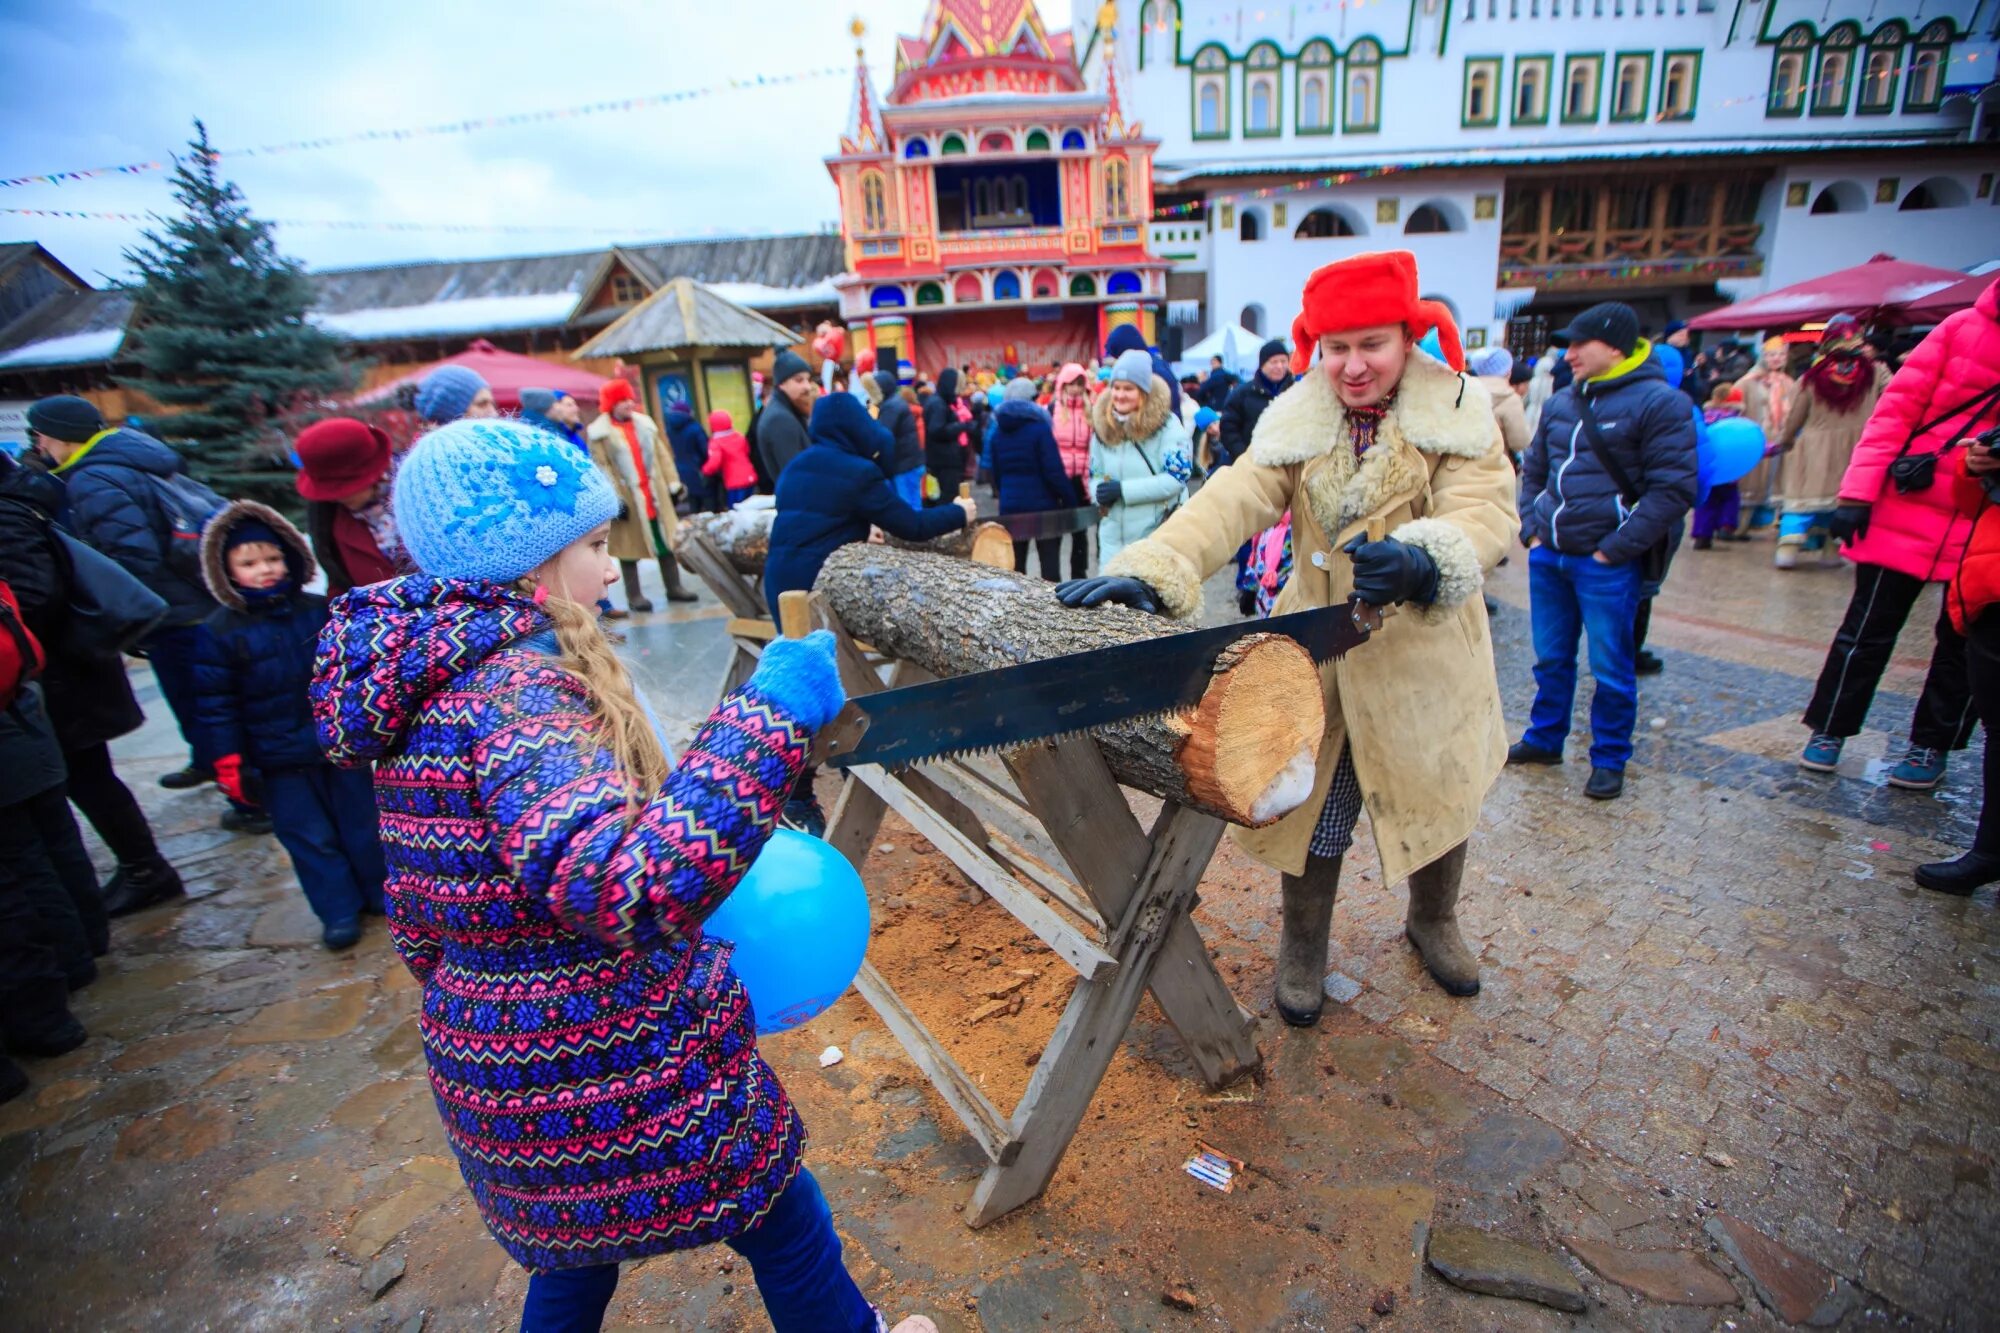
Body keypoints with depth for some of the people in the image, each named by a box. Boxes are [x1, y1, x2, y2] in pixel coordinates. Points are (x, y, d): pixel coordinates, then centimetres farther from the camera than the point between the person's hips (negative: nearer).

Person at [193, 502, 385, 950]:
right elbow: (216, 705, -5)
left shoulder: (319, 611, -1)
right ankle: (339, 911, 19)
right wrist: (231, 762, -6)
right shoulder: (220, 632, -7)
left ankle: (382, 893, 27)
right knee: (309, 836, 7)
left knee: (362, 822, 12)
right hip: (279, 761, -1)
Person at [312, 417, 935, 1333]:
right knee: (779, 1219, 17)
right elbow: (628, 888, -44)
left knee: (581, 1250, 33)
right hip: (613, 1072, -8)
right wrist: (767, 716, -43)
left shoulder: (433, 679, 1)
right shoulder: (516, 691, -28)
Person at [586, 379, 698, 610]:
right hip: (628, 498, -5)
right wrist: (615, 499, -20)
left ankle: (674, 587, 21)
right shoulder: (599, 433, -7)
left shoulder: (644, 423, 10)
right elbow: (601, 468, -13)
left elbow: (661, 455, 12)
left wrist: (673, 484, 7)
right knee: (631, 545, 3)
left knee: (666, 540, 10)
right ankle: (634, 596, 11)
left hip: (655, 494, 5)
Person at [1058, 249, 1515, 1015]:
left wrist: (1421, 561, -44)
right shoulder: (1296, 425, -2)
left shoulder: (1460, 418, -5)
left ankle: (1433, 922, 48)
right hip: (1321, 656, 0)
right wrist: (1150, 570, -34)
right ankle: (1302, 945, 33)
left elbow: (1485, 513, -20)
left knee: (1441, 801, 17)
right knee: (1312, 808, 8)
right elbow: (1233, 500, -17)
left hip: (1426, 657, 0)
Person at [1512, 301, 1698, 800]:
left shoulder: (1659, 402, -8)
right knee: (1550, 657, 16)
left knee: (1610, 668, 5)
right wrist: (1531, 529, 8)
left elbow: (1673, 490, -11)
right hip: (1548, 555, 6)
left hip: (1607, 564, -6)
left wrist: (1613, 549, -14)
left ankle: (1609, 759, 20)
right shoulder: (1560, 403, 11)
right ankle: (1544, 739, 31)